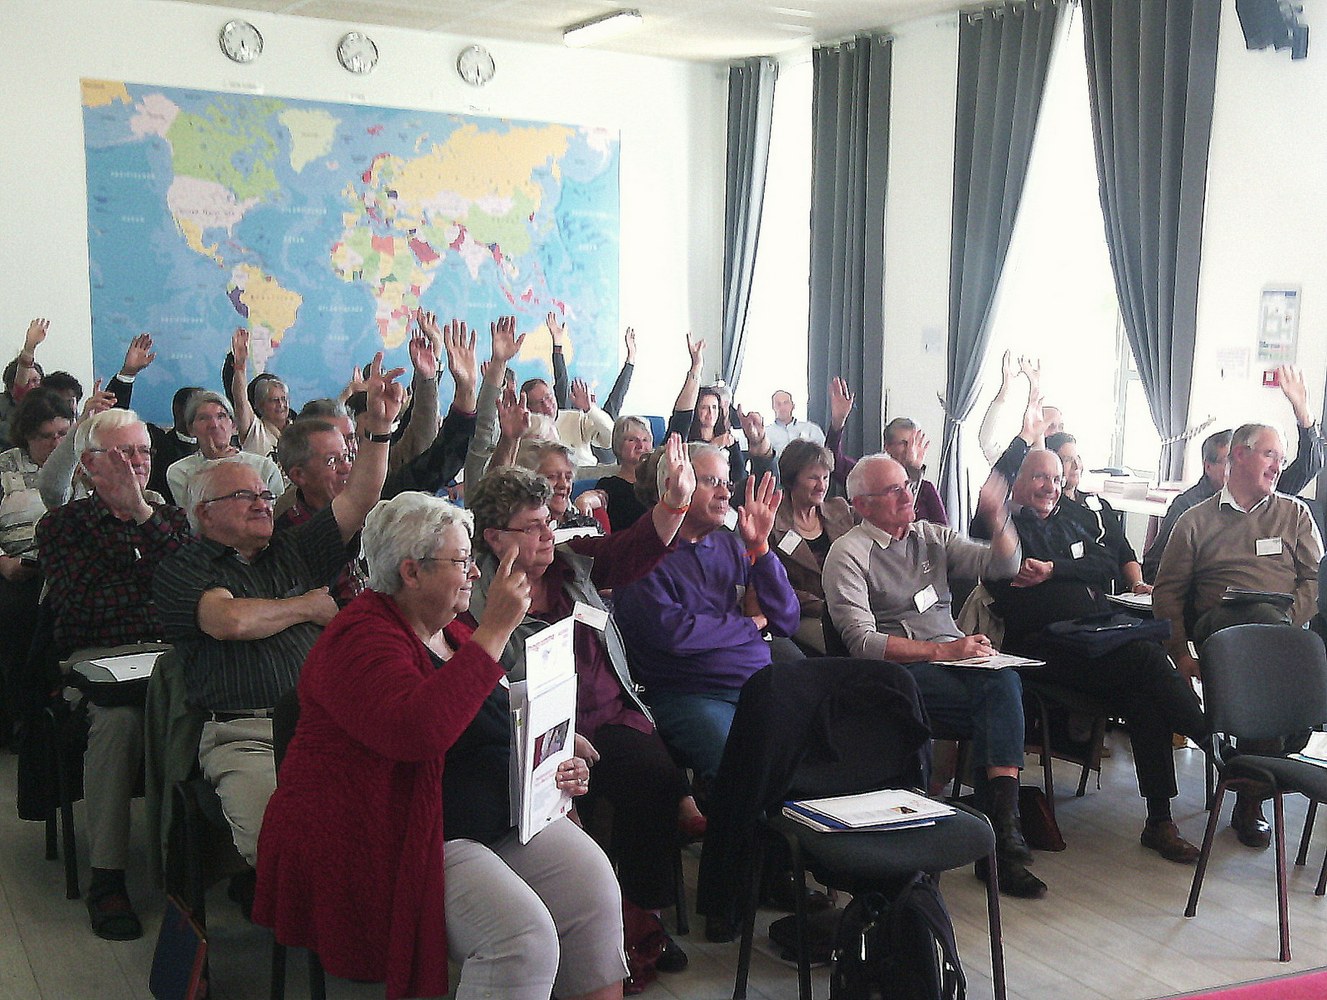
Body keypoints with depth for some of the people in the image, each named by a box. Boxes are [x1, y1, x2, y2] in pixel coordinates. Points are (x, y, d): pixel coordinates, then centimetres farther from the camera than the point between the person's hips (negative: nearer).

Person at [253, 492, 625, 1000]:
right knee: (522, 934, -26)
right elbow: (417, 730, -33)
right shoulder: (360, 638, -14)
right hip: (400, 843, -8)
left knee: (594, 888, -12)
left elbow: (504, 729, 28)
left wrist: (555, 766, 8)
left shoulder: (453, 633, 14)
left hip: (499, 819, 9)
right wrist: (495, 630, -29)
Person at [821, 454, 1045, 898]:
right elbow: (862, 641, -11)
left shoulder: (932, 535, 19)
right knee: (1000, 699, -28)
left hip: (953, 655, 5)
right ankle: (1004, 838, -21)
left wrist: (998, 518, -9)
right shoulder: (848, 553, 0)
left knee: (1004, 681, -29)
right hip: (898, 671, -5)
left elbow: (1002, 565, 11)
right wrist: (941, 650, -17)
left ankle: (1002, 839, -29)